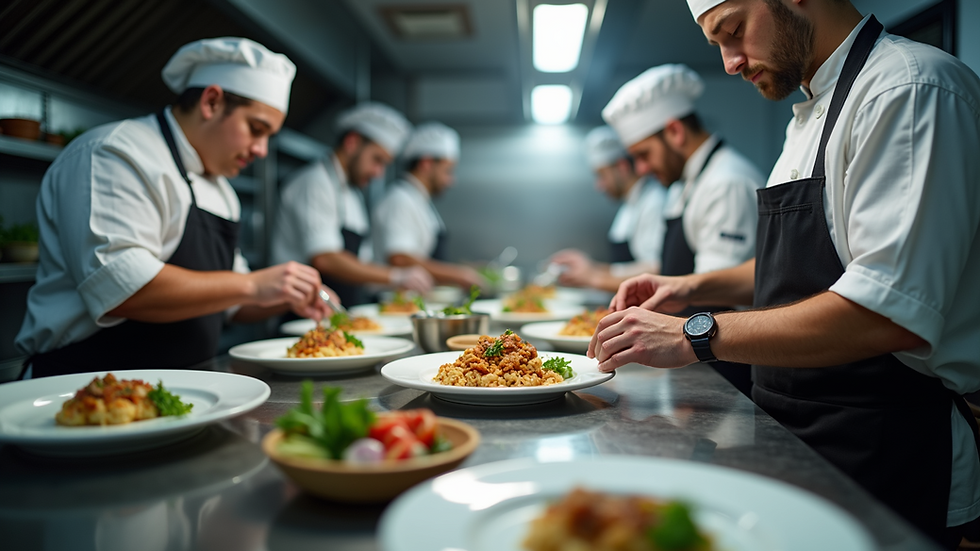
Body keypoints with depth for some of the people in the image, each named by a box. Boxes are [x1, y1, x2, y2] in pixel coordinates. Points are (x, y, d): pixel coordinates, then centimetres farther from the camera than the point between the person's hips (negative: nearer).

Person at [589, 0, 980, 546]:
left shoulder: (911, 88, -18)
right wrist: (697, 288, 8)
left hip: (884, 454, -9)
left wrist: (699, 336, -25)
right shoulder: (813, 113, 13)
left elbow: (894, 311, -28)